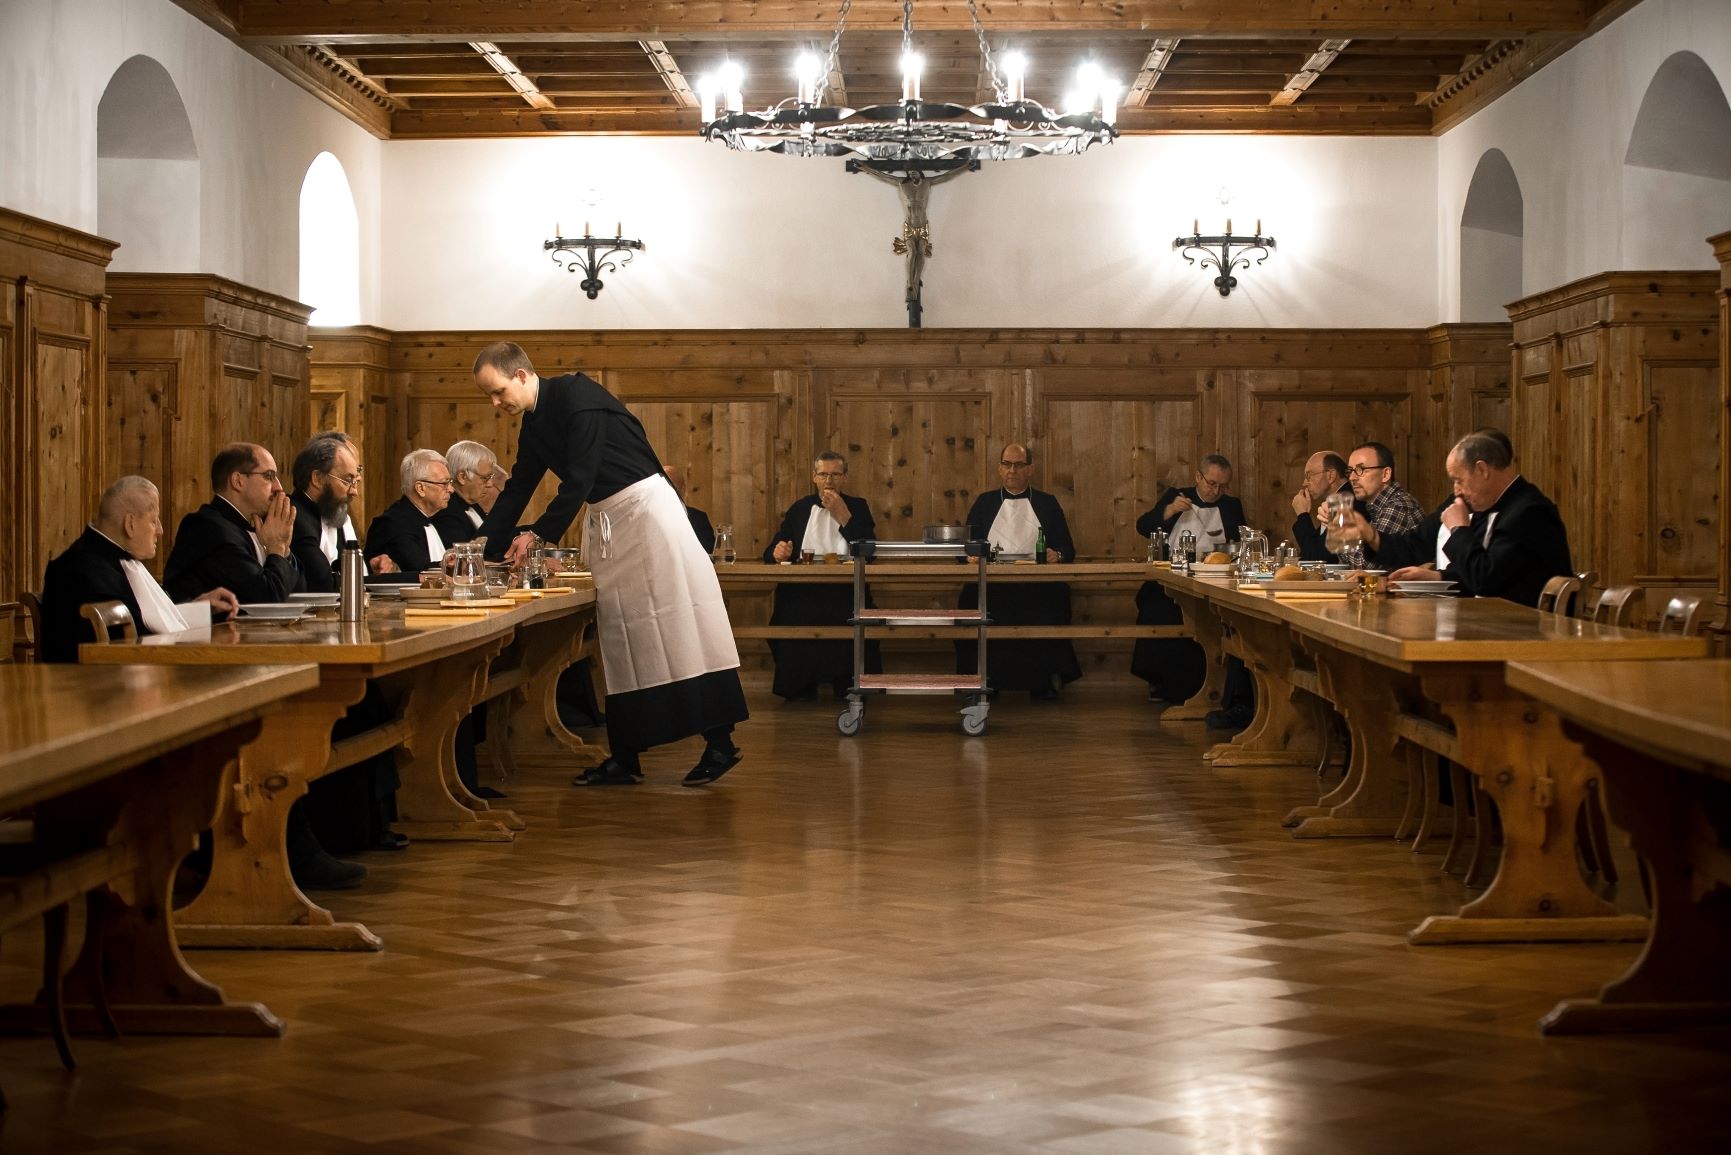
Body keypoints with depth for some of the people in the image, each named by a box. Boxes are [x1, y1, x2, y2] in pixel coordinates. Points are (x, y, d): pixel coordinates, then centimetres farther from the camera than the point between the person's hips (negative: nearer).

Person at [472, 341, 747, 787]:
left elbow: (580, 479, -20)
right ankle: (624, 758, 9)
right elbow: (516, 491, 17)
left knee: (676, 623, -9)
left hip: (645, 507, -9)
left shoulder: (576, 395, -15)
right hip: (606, 521, 9)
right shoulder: (534, 425, 11)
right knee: (618, 636, 7)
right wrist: (479, 549, 11)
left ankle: (719, 743, -7)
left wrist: (538, 534, -16)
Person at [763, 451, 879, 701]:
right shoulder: (800, 508, 19)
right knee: (792, 611, -29)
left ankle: (847, 685, -13)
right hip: (801, 591, 1)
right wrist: (778, 552, -10)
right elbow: (770, 552, 15)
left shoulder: (857, 507, 15)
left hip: (844, 590, -1)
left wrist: (843, 516, -7)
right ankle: (799, 686, -11)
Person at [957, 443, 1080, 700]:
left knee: (1052, 599, -35)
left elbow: (1068, 550, 13)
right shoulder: (984, 503, 20)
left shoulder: (1047, 503, 18)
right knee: (972, 599, -33)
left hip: (1037, 584, -1)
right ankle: (984, 678, -20)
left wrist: (1057, 555, -10)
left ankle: (1044, 680, -22)